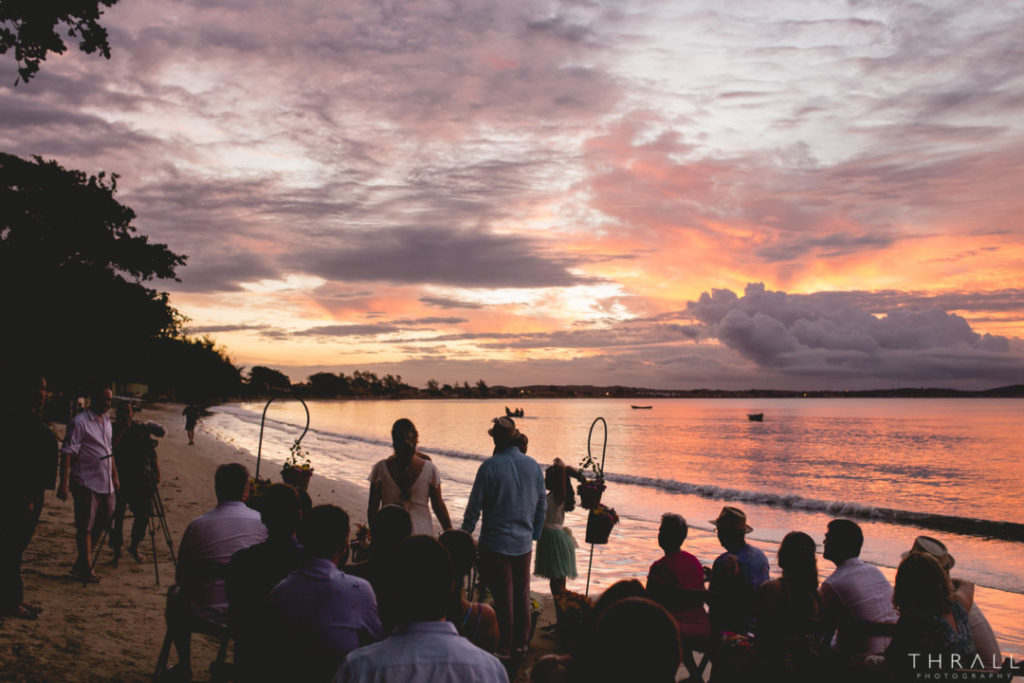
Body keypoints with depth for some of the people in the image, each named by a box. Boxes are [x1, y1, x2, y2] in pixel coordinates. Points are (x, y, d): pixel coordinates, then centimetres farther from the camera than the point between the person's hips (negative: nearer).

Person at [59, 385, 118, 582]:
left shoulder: (106, 421, 15)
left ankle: (80, 562, 25)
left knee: (104, 521, 11)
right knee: (85, 526, -2)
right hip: (86, 482, -8)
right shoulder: (79, 422, -10)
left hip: (105, 482, 8)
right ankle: (85, 569, 7)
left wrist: (114, 475, 23)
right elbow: (67, 452, -15)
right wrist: (64, 483, -20)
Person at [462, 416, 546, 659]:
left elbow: (475, 506, -11)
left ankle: (503, 648, 12)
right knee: (522, 594, 15)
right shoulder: (533, 466, 2)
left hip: (496, 543, -4)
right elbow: (542, 505, 10)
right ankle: (521, 643, 25)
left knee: (502, 597, 3)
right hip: (524, 543, 5)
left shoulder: (490, 467, -14)